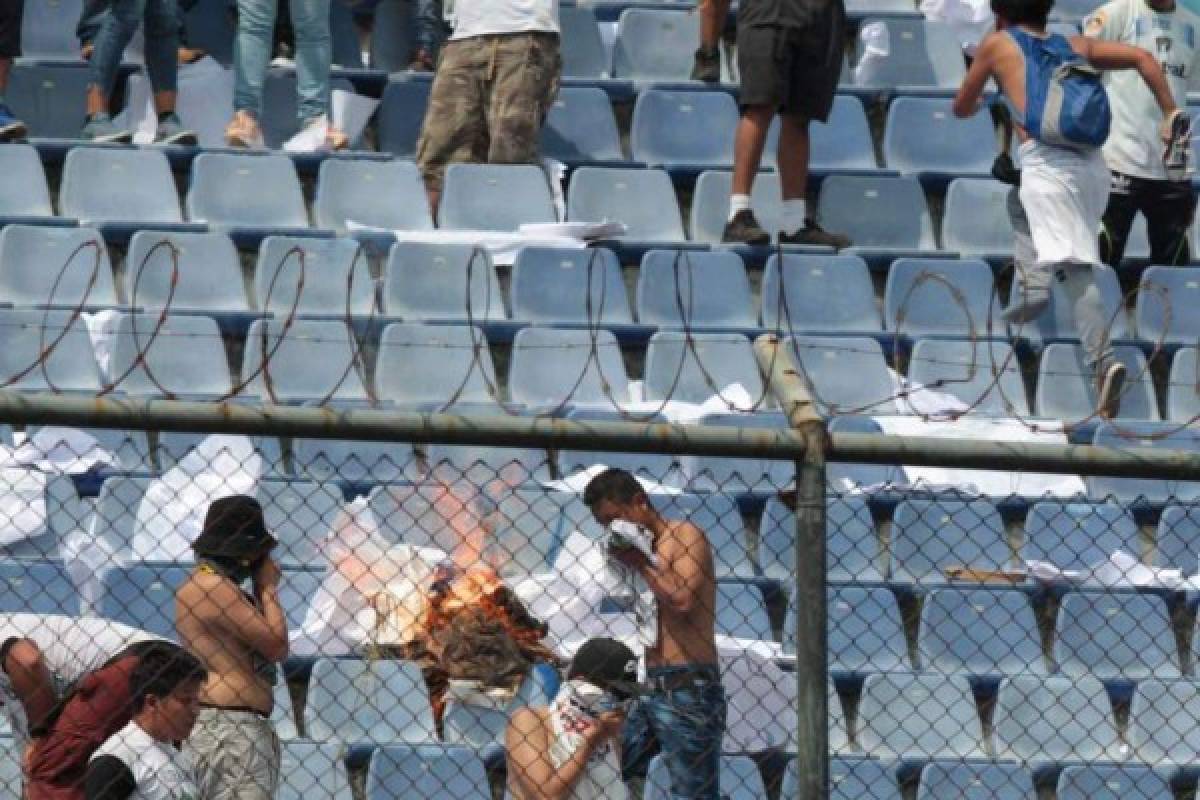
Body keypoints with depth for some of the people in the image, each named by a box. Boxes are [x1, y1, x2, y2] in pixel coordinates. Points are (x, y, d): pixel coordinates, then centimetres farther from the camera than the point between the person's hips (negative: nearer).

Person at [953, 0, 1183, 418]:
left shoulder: (998, 44, 16)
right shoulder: (1076, 45, 24)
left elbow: (961, 108, 25)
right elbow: (1144, 58, 15)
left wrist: (978, 102, 48)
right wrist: (1169, 114, 15)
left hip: (1046, 161, -5)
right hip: (1093, 162, 5)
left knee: (1074, 266, -13)